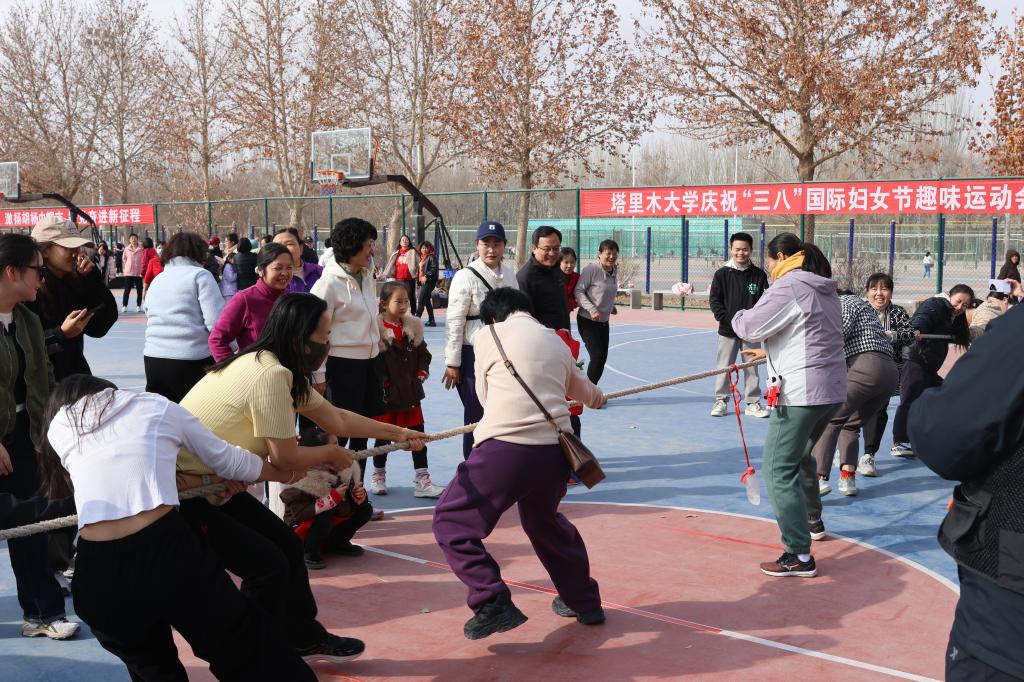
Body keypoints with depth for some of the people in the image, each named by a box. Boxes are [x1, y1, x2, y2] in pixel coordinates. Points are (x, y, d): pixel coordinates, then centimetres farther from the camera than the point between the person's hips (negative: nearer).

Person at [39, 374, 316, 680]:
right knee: (249, 653, 15)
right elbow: (229, 461, 26)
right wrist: (285, 473, 44)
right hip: (164, 548, -2)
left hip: (98, 569, 2)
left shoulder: (58, 428, 20)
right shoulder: (156, 407, 17)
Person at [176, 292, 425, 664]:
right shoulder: (271, 375, -25)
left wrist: (398, 433, 19)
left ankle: (305, 639, 28)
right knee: (266, 564, -7)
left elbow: (337, 419, 15)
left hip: (211, 483, 10)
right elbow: (286, 457, -18)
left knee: (286, 546, 13)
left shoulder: (278, 369, 6)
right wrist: (329, 453, 1)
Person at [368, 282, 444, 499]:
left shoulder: (414, 326, 4)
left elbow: (423, 353, 13)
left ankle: (422, 481, 11)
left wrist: (421, 373, 1)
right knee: (383, 436, 10)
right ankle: (378, 476, 30)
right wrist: (382, 382, -15)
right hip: (386, 393, -5)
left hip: (411, 391, 5)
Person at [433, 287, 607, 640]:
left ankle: (493, 602, -6)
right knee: (545, 521, 31)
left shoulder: (488, 335, 7)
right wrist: (598, 398, 64)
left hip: (506, 448, -6)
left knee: (451, 521, 7)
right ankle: (584, 601, 40)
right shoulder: (556, 341, 21)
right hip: (554, 450, 6)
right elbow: (585, 392, 39)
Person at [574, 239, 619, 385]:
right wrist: (592, 309, -26)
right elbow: (578, 291, -18)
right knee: (597, 356, -13)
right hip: (587, 321, -8)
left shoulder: (614, 271, 6)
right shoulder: (591, 269, -17)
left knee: (602, 357, 10)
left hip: (604, 322, 8)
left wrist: (611, 305, 6)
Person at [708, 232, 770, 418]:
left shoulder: (759, 275, 2)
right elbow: (714, 299, -1)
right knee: (724, 366, 4)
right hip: (727, 330, -1)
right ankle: (721, 401, 15)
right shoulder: (722, 273, -1)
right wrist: (725, 318, -12)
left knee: (752, 367, 7)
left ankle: (753, 403, 16)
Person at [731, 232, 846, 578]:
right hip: (833, 390, 10)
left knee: (779, 471, -6)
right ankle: (811, 520, 46)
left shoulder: (787, 287, -12)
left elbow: (749, 327, -14)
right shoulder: (824, 290, 17)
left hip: (800, 393, -10)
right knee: (800, 455, 29)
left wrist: (738, 316, 9)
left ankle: (799, 556, -6)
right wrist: (768, 352, 26)